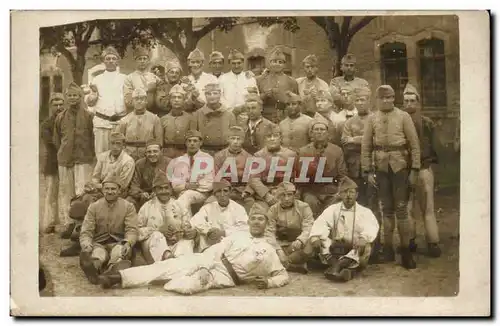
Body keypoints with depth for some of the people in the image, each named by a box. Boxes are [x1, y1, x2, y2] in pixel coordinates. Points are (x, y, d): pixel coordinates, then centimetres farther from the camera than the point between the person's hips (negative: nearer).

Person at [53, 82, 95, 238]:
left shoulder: (88, 116, 0)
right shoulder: (61, 117, 9)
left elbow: (93, 137, 2)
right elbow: (57, 139, 17)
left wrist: (90, 155, 0)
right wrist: (63, 153, 12)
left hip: (83, 159, -4)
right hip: (64, 159, 4)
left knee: (82, 192, -9)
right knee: (65, 191, 6)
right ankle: (68, 223, 14)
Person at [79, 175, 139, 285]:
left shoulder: (128, 206, 6)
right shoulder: (94, 207, 9)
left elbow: (132, 230, -4)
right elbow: (86, 231, 1)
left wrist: (128, 243, -27)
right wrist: (86, 245, -22)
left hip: (118, 243, 0)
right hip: (99, 244, 0)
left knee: (119, 252, -38)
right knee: (98, 254, -37)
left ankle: (112, 270, -70)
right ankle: (92, 267, -72)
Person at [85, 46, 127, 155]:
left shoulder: (124, 79, 12)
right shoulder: (97, 79, 14)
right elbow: (89, 102, 13)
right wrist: (93, 93, -6)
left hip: (120, 121, 0)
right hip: (101, 121, 0)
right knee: (101, 154, -2)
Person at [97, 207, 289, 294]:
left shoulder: (268, 251, 8)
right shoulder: (238, 236, 15)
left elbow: (283, 275, 9)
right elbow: (216, 249, 6)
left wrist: (268, 282, -13)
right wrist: (204, 268, -13)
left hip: (227, 276, -3)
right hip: (210, 261, 3)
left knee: (187, 286, -34)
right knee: (171, 265, -19)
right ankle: (119, 277, -21)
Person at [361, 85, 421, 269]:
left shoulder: (404, 117, 0)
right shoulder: (372, 119, 5)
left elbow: (414, 144, 0)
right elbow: (366, 147, 5)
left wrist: (414, 170, -5)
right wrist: (367, 171, 0)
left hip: (400, 167, -2)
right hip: (381, 169, 2)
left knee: (401, 209, 0)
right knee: (387, 209, 9)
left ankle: (405, 251, 8)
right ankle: (388, 248, 18)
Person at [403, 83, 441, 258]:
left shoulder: (427, 123, 2)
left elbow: (434, 146, 0)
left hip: (423, 169, -2)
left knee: (427, 208, 0)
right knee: (406, 208, 6)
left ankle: (433, 242, 4)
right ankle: (409, 241, 16)